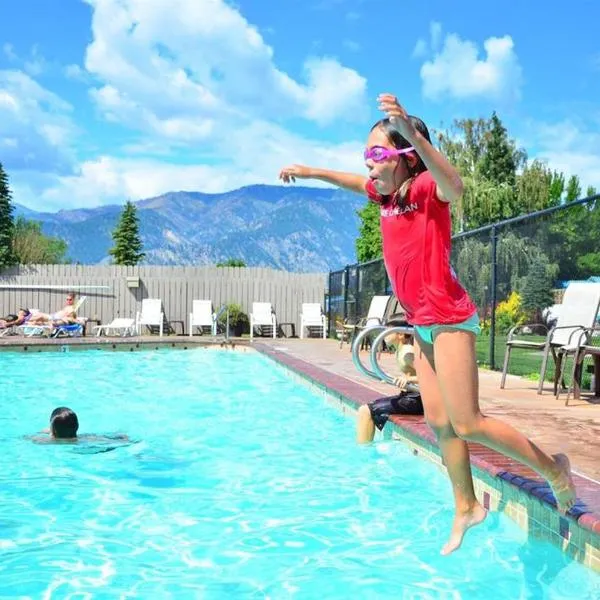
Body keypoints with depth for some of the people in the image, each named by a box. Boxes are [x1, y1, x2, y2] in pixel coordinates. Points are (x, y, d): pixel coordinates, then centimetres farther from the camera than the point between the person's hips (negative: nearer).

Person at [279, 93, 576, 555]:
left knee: (467, 424, -9)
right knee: (440, 423, 11)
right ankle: (466, 508, 24)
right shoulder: (386, 193, 6)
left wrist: (410, 132, -56)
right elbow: (354, 182, 29)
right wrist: (308, 171, 38)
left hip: (450, 319, -8)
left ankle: (553, 468, 10)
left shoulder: (425, 188, -17)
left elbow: (454, 186, -42)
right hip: (423, 323, 8)